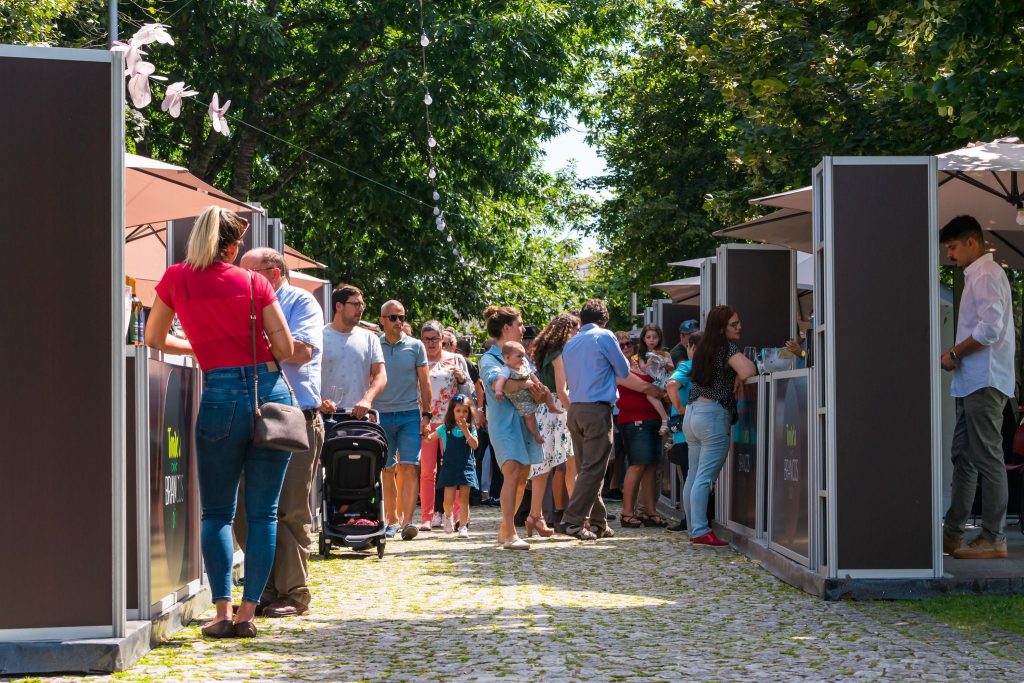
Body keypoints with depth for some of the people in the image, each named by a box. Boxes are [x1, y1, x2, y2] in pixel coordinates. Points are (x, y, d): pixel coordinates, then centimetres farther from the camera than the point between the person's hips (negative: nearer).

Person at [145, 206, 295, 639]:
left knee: (217, 513, 8)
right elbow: (285, 349, 2)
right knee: (263, 513, 6)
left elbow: (154, 340, 18)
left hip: (221, 396, -1)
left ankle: (223, 611, -3)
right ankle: (247, 613, 3)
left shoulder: (177, 278, 5)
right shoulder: (253, 282, 4)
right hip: (270, 391, 1)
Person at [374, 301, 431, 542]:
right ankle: (392, 519, 14)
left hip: (410, 414, -1)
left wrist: (426, 414, 0)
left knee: (408, 467, -10)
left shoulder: (415, 346, 5)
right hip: (381, 414, 1)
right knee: (387, 470, 4)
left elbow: (424, 382, 7)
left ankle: (407, 521, -17)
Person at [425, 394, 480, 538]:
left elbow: (475, 445, -8)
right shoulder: (445, 429, 4)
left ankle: (463, 526, 5)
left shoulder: (470, 429, 5)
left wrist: (465, 431, -16)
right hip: (449, 467, 0)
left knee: (464, 499, -2)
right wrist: (424, 434, -17)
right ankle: (448, 516, 24)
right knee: (449, 498, -6)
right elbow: (429, 438, 5)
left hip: (466, 467, 0)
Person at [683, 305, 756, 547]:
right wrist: (736, 384, -6)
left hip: (692, 412, 8)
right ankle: (701, 532, -14)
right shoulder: (729, 348, -10)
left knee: (694, 476, 10)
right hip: (714, 414, -8)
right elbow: (748, 372, -27)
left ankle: (694, 529, 14)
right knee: (705, 477, -10)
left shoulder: (704, 348, 13)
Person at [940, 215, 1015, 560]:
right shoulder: (977, 276, 19)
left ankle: (993, 538, -4)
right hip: (972, 382, 10)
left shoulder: (986, 275, -12)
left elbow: (990, 329, -22)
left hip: (985, 382, -10)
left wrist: (954, 354, -12)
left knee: (987, 458, -7)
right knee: (963, 455, 11)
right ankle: (953, 532, 16)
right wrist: (956, 356, 10)